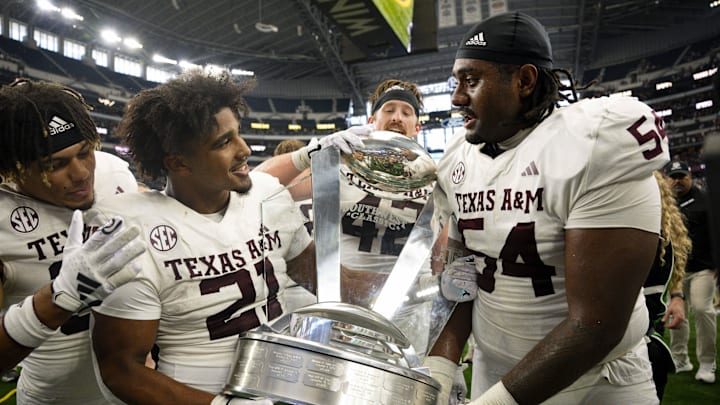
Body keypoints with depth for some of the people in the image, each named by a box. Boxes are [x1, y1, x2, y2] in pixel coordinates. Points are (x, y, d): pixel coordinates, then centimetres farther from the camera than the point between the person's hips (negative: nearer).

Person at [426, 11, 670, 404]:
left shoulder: (593, 150, -22)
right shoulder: (456, 165, -4)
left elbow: (597, 323, -24)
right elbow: (461, 276, 1)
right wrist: (439, 366, -13)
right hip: (492, 370, 5)